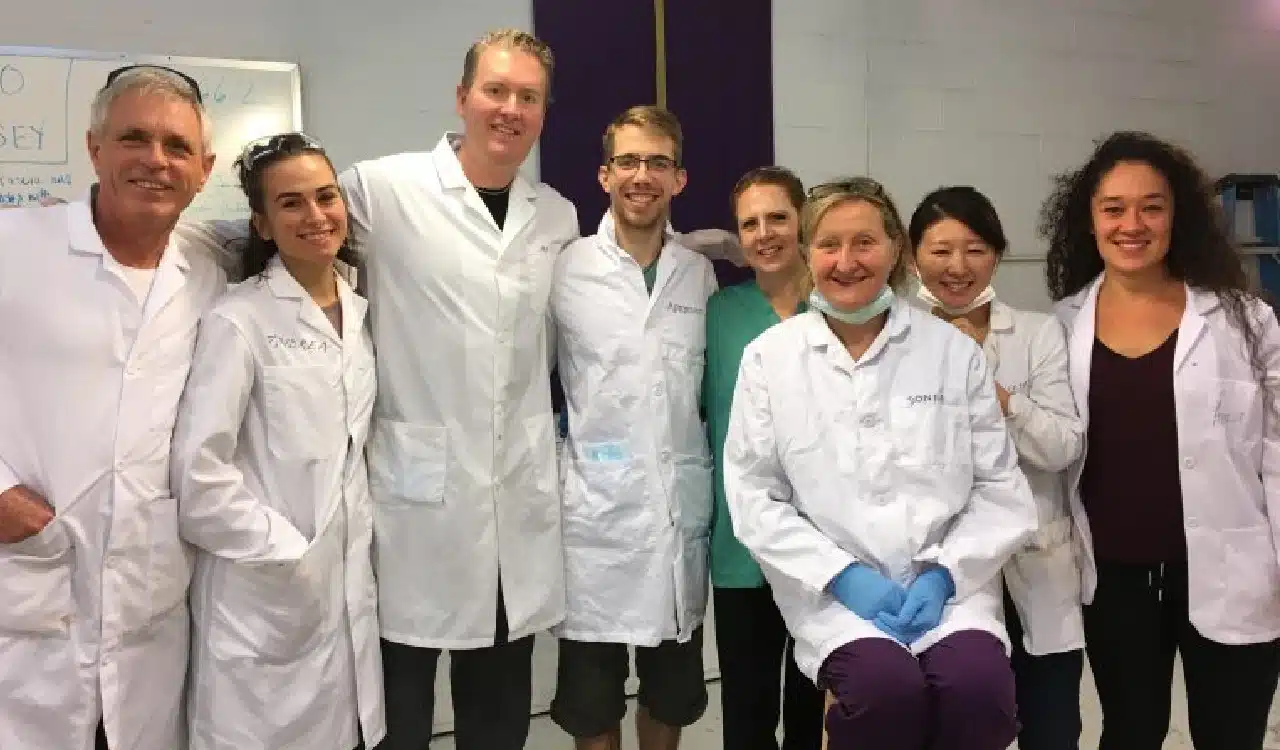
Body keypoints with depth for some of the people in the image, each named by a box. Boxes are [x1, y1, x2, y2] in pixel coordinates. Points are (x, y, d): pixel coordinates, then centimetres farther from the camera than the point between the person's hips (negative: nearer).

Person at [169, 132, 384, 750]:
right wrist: (288, 555, -13)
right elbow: (198, 473, -16)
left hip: (350, 586, 6)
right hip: (264, 594, -5)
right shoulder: (237, 321, -11)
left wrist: (358, 551, 9)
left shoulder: (360, 314, 8)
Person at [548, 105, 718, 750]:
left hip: (681, 508, 3)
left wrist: (711, 489, 10)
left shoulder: (700, 274, 6)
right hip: (596, 510, -3)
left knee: (672, 693, 18)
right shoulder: (567, 269, -5)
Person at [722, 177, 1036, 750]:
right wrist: (841, 575, -11)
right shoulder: (769, 356, 2)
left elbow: (1001, 490, 6)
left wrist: (944, 573, -8)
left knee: (979, 684, -28)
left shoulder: (953, 350, 5)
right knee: (887, 686, -29)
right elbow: (754, 496, -1)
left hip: (945, 583, 2)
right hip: (834, 588, -1)